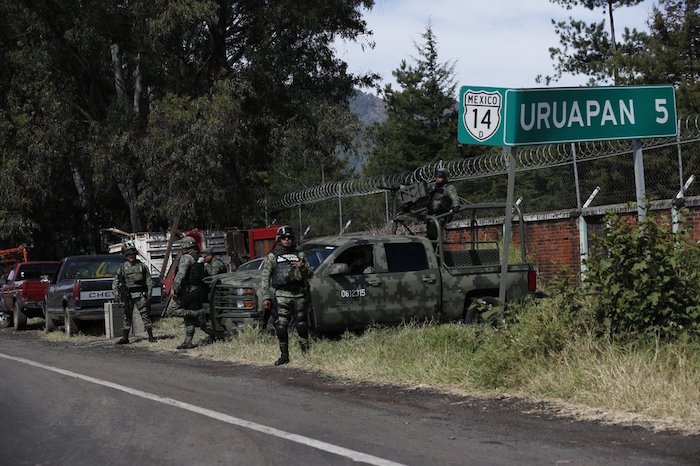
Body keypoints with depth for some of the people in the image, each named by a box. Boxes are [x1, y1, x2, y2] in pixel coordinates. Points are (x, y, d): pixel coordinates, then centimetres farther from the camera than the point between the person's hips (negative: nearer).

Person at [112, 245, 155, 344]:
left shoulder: (142, 266, 7)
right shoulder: (122, 268, 8)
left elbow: (149, 280, 7)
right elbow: (115, 282, 8)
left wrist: (149, 292, -3)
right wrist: (116, 292, -7)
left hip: (140, 295, -1)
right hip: (128, 295, 1)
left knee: (145, 314, -4)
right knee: (127, 316, 2)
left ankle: (150, 336, -2)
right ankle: (125, 337, 6)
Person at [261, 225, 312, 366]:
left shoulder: (300, 256, 16)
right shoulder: (272, 257, 9)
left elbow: (309, 275, 16)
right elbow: (265, 278, 6)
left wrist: (302, 267, -6)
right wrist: (266, 297, -3)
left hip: (299, 295, 2)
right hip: (282, 295, -2)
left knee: (301, 324, 3)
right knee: (281, 326, -6)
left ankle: (306, 352, 17)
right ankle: (284, 355, 2)